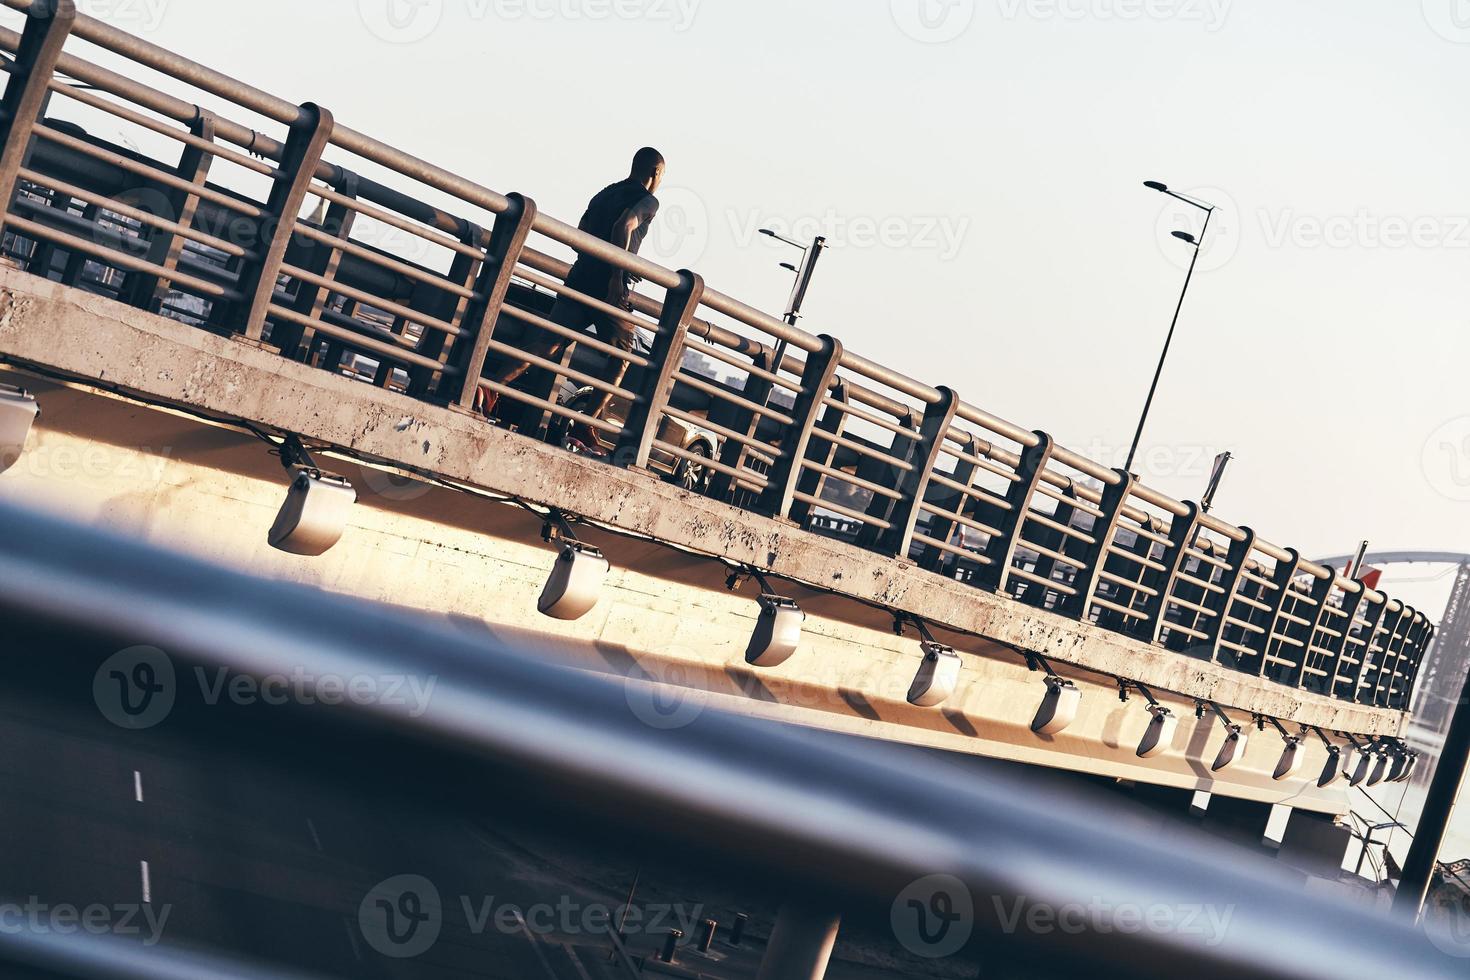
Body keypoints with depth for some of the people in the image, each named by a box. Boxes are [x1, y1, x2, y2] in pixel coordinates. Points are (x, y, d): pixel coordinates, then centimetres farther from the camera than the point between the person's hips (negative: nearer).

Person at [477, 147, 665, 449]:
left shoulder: (604, 194, 22)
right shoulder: (648, 201, 0)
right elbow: (624, 226, -19)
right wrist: (618, 277, -21)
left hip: (580, 277, 6)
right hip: (613, 286, -6)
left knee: (550, 341, 0)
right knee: (621, 356, 7)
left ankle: (491, 387, -17)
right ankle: (586, 425, -3)